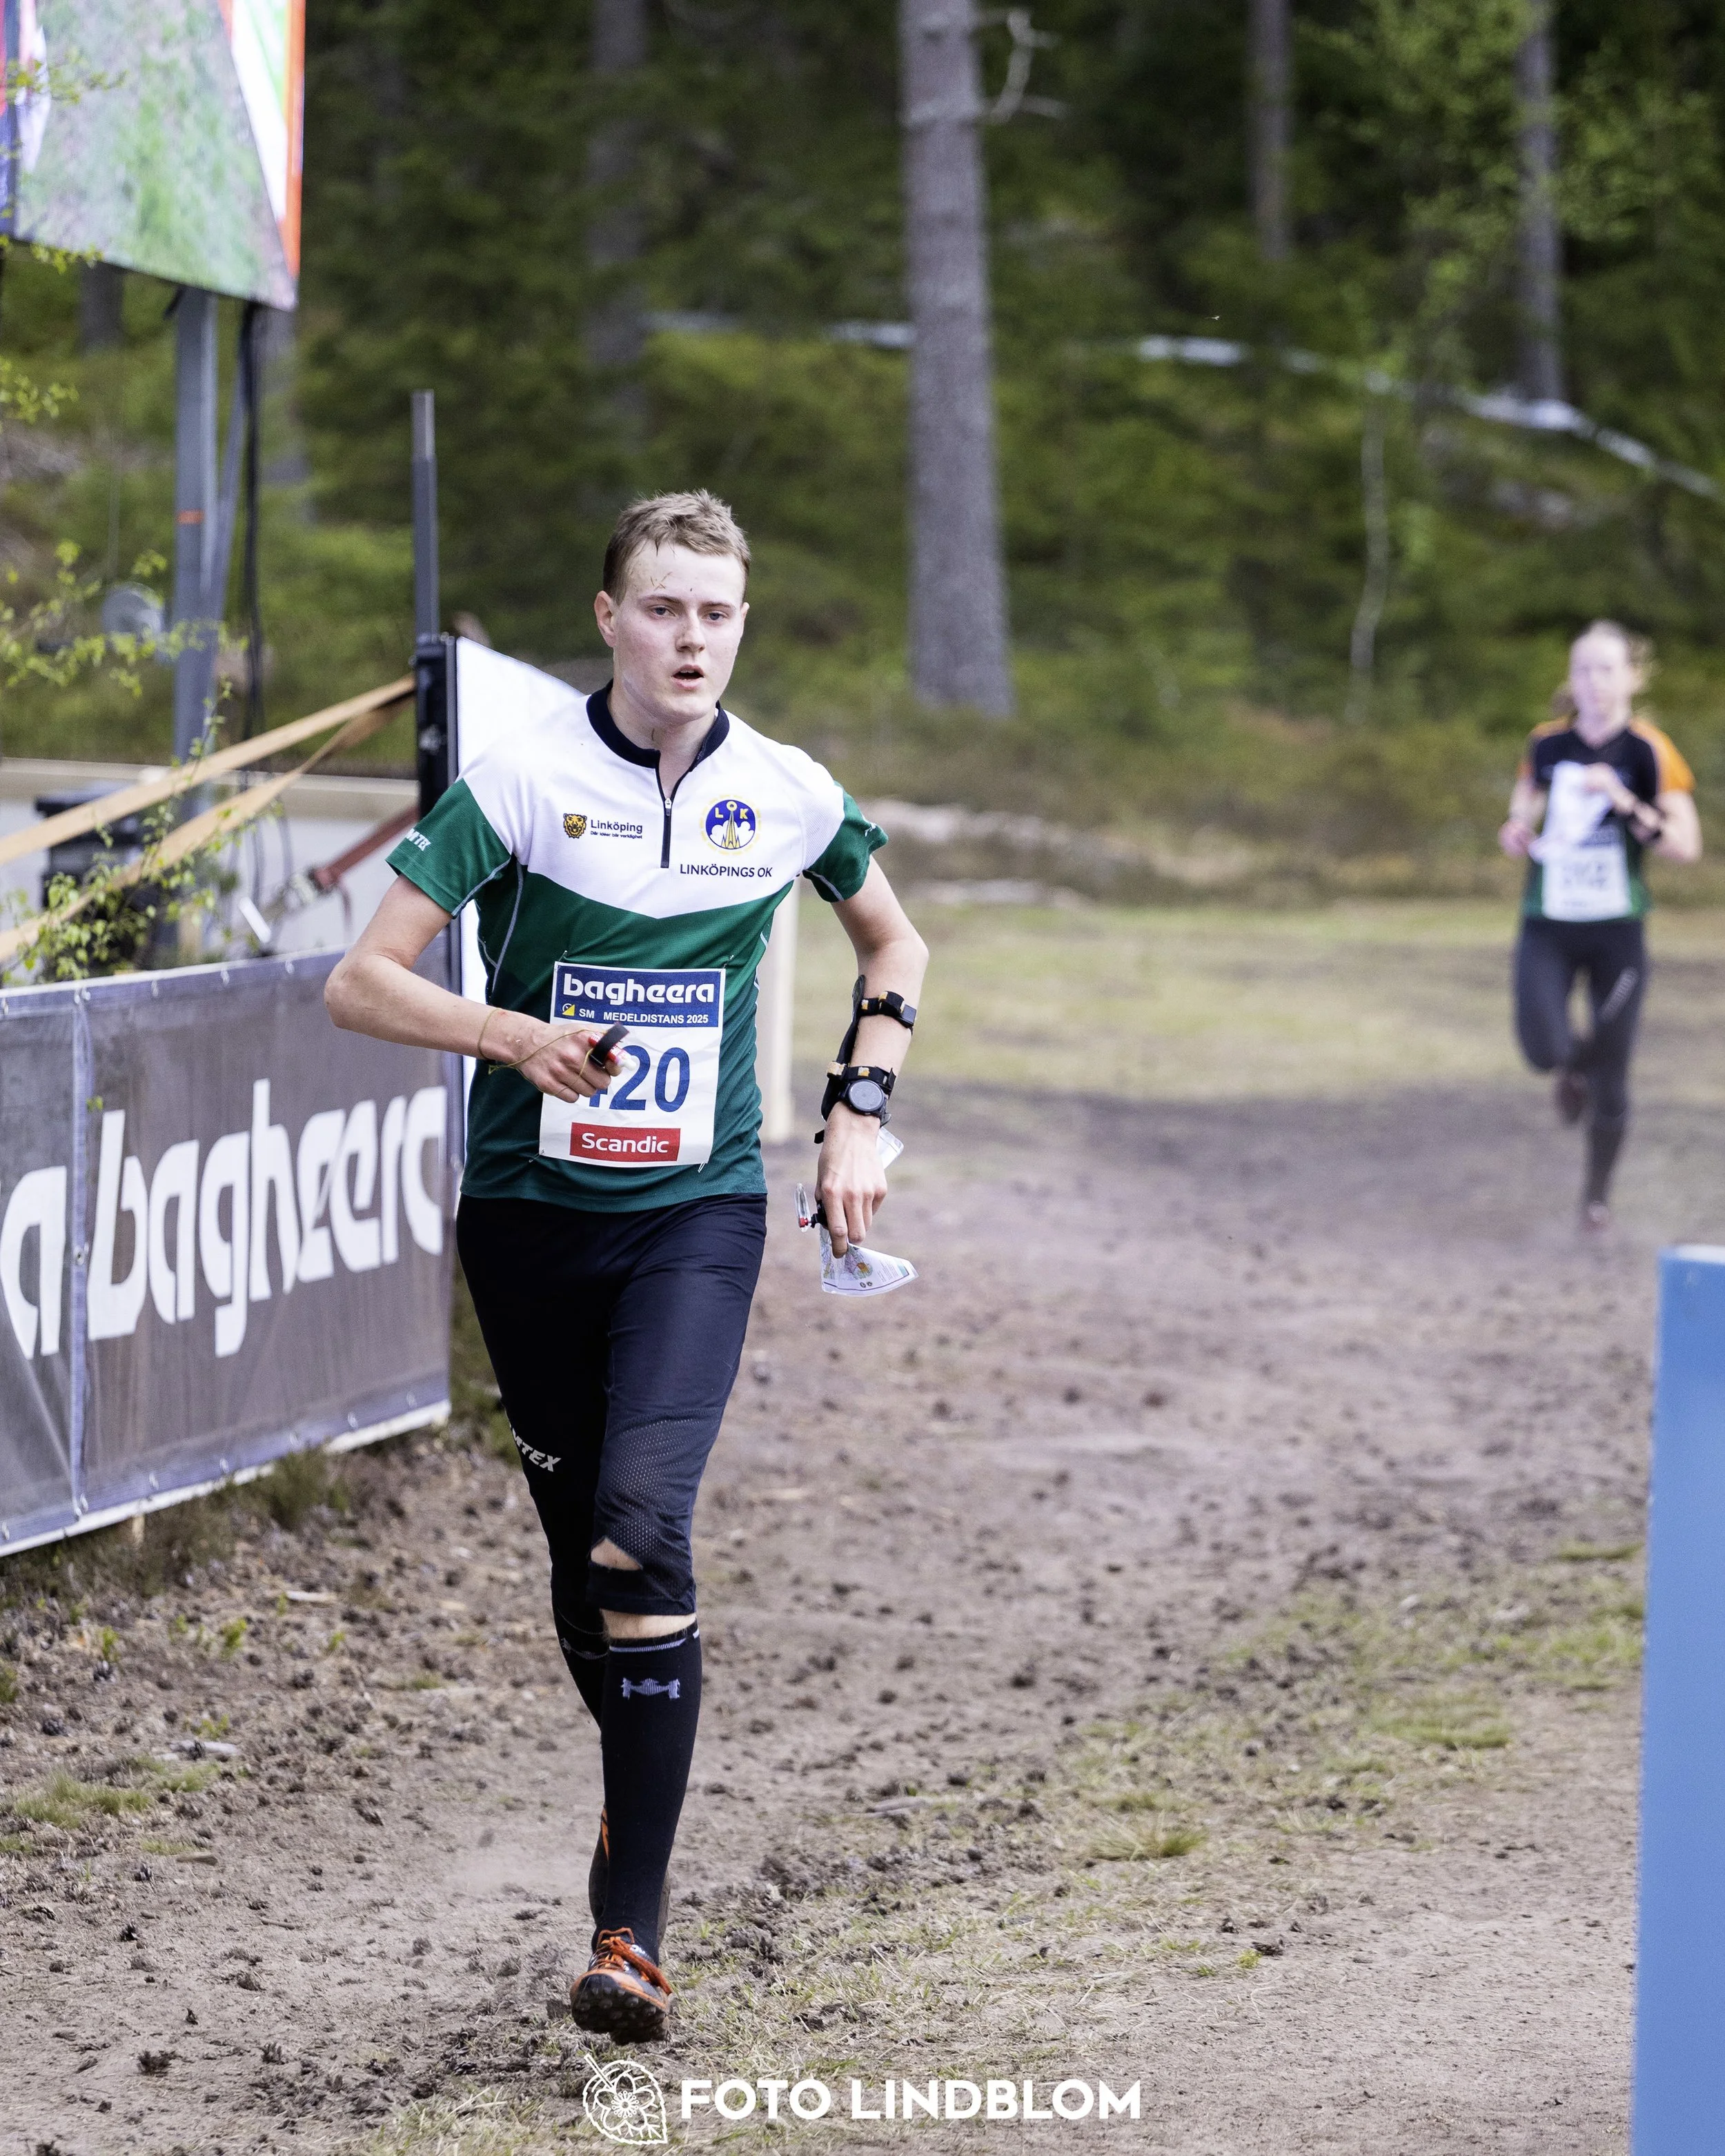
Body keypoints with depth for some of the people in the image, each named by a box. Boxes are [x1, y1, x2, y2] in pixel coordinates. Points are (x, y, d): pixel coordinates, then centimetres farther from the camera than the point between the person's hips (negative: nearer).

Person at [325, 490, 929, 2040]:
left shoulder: (787, 796, 0)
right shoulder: (521, 782, -7)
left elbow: (895, 943, 20)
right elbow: (361, 982, -8)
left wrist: (861, 1112, 8)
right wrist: (513, 1034, -24)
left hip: (698, 1214, -1)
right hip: (529, 1212, 1)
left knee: (643, 1524, -19)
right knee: (579, 1539, 8)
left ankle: (633, 1926, -19)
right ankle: (641, 1783, 38)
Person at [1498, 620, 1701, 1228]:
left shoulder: (1649, 752, -7)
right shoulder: (1546, 744, 4)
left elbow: (1687, 845, -12)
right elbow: (1524, 811, 19)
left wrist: (1625, 802, -25)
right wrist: (1516, 834, -4)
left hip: (1617, 930, -2)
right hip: (1548, 926, 2)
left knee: (1609, 1082, 2)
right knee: (1544, 1049, -20)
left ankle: (1598, 1190, 28)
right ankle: (1574, 1063, 20)